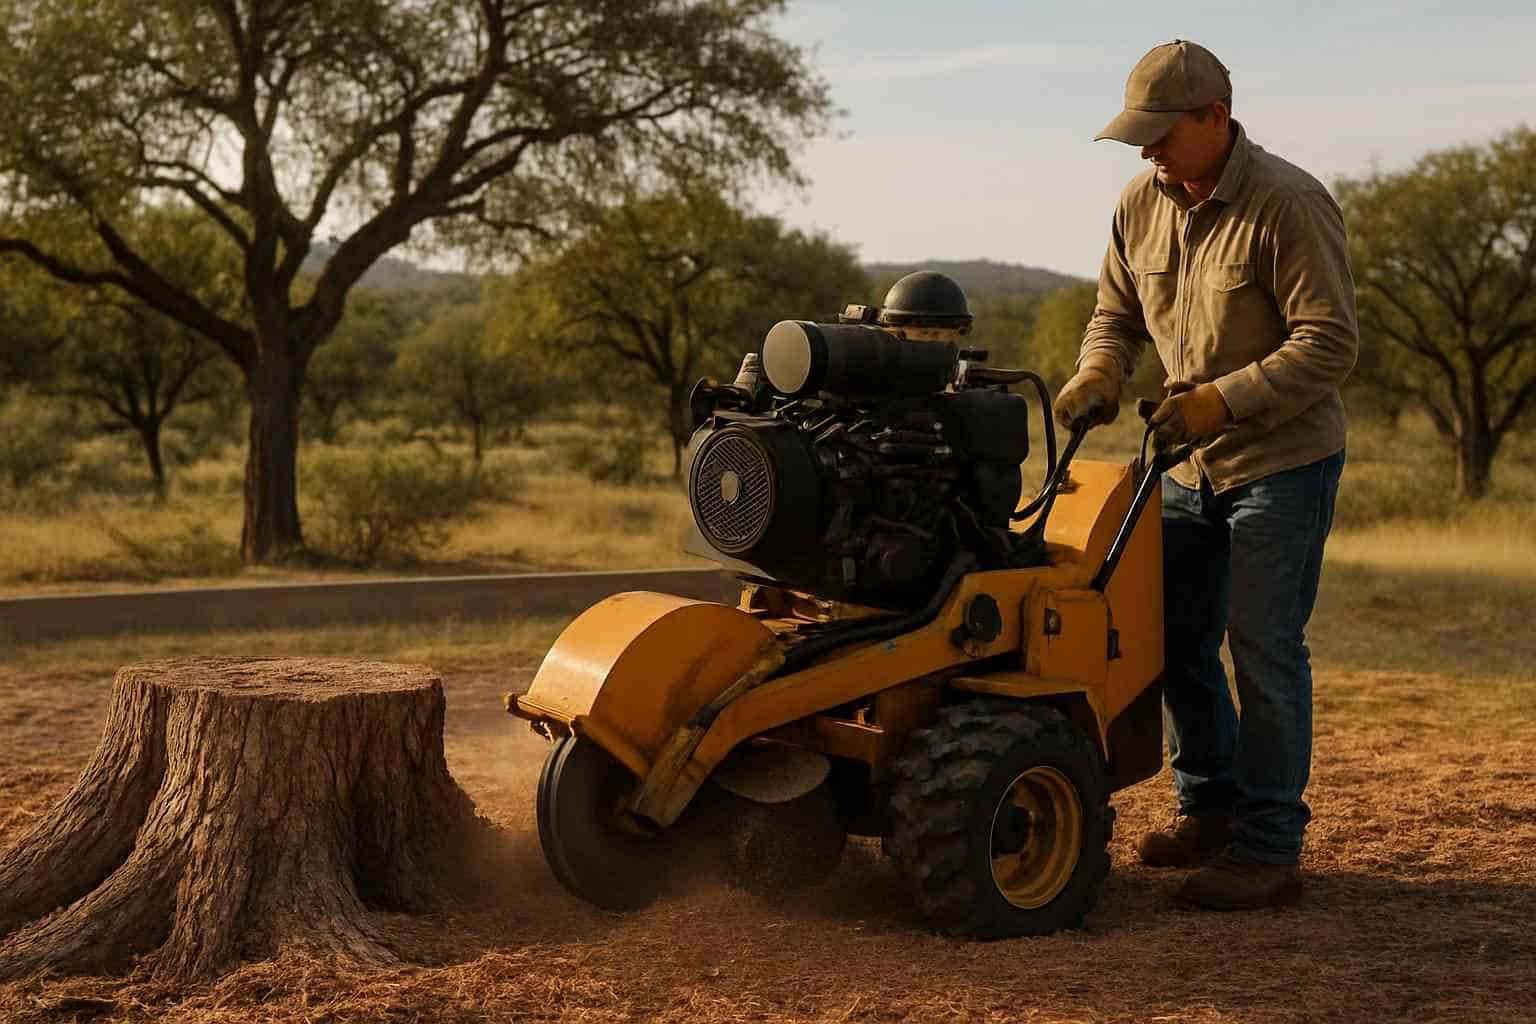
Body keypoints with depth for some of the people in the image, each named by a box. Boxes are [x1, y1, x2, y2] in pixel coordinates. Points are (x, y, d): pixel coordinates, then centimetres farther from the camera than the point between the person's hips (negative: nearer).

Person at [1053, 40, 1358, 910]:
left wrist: (1223, 400, -28)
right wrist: (1098, 373, -8)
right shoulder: (1142, 204, 2)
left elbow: (1331, 342, -21)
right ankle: (1210, 810, 29)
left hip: (1283, 461, -7)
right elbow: (1118, 314, 13)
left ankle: (1270, 849, 3)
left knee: (1264, 650, -6)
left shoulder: (1289, 204, -19)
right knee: (1175, 637, 13)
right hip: (1191, 464, 7)